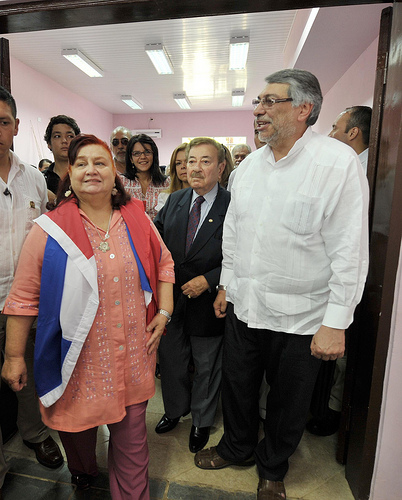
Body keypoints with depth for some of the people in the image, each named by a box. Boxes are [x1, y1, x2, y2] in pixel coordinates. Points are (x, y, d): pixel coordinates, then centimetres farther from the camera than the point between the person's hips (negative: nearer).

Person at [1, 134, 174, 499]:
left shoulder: (137, 219, -1)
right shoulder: (49, 230, -8)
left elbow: (163, 264, 9)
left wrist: (164, 312, 1)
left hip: (131, 358, 1)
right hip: (78, 360, 0)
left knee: (131, 435, 14)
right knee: (77, 423, 23)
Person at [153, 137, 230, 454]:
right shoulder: (175, 201, 3)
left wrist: (208, 280, -20)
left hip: (208, 301, -4)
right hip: (172, 297, 5)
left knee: (207, 365, 17)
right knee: (170, 359, 21)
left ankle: (202, 421, 43)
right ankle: (175, 410, 50)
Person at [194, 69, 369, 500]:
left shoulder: (339, 163, -13)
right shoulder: (249, 164, 5)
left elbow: (350, 252, -15)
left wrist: (336, 323, -15)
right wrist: (226, 284, 13)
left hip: (299, 318, -4)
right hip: (243, 305, 5)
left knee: (288, 402, 18)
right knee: (237, 385, 22)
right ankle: (236, 447, 52)